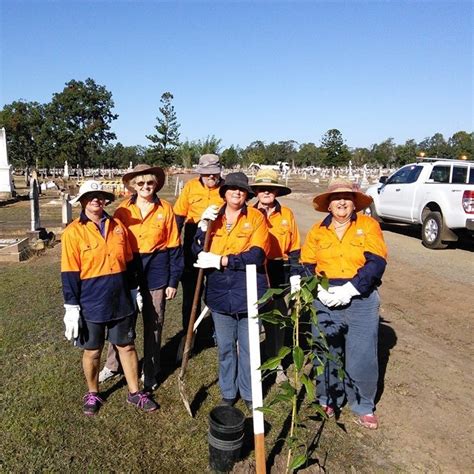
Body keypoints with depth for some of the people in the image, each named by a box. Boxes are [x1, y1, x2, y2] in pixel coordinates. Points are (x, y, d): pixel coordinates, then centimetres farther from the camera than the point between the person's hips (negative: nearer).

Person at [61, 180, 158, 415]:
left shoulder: (117, 226, 3)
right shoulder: (73, 232, -9)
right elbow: (70, 273, -9)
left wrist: (133, 292, 13)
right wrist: (72, 307, -9)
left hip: (121, 302, 3)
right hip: (91, 305, -3)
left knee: (127, 346, 14)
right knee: (92, 351, 13)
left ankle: (134, 392, 31)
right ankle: (92, 394, 37)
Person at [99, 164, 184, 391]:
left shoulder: (165, 209, -3)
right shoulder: (123, 209, 0)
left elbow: (174, 246, -2)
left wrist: (173, 281, -3)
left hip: (156, 271, -1)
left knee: (154, 323, 10)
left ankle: (150, 372, 28)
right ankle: (113, 365, 33)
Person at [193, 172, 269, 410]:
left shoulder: (256, 217, -3)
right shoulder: (213, 218, 7)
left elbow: (256, 255, -15)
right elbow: (199, 252, 1)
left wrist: (221, 260, -18)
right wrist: (203, 227, -13)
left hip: (248, 291, -2)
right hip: (219, 291, 3)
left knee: (248, 347, 9)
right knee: (225, 347, 15)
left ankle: (249, 394, 29)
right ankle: (228, 392, 33)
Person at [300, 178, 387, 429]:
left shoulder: (368, 225, -1)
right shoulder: (317, 231, 7)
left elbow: (376, 263, -11)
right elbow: (306, 265, 4)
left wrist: (350, 289, -19)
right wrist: (320, 290, -12)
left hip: (361, 301, -2)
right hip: (325, 302, 2)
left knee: (362, 357, 4)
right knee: (326, 353, 12)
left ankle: (363, 406, 26)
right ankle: (327, 399, 34)